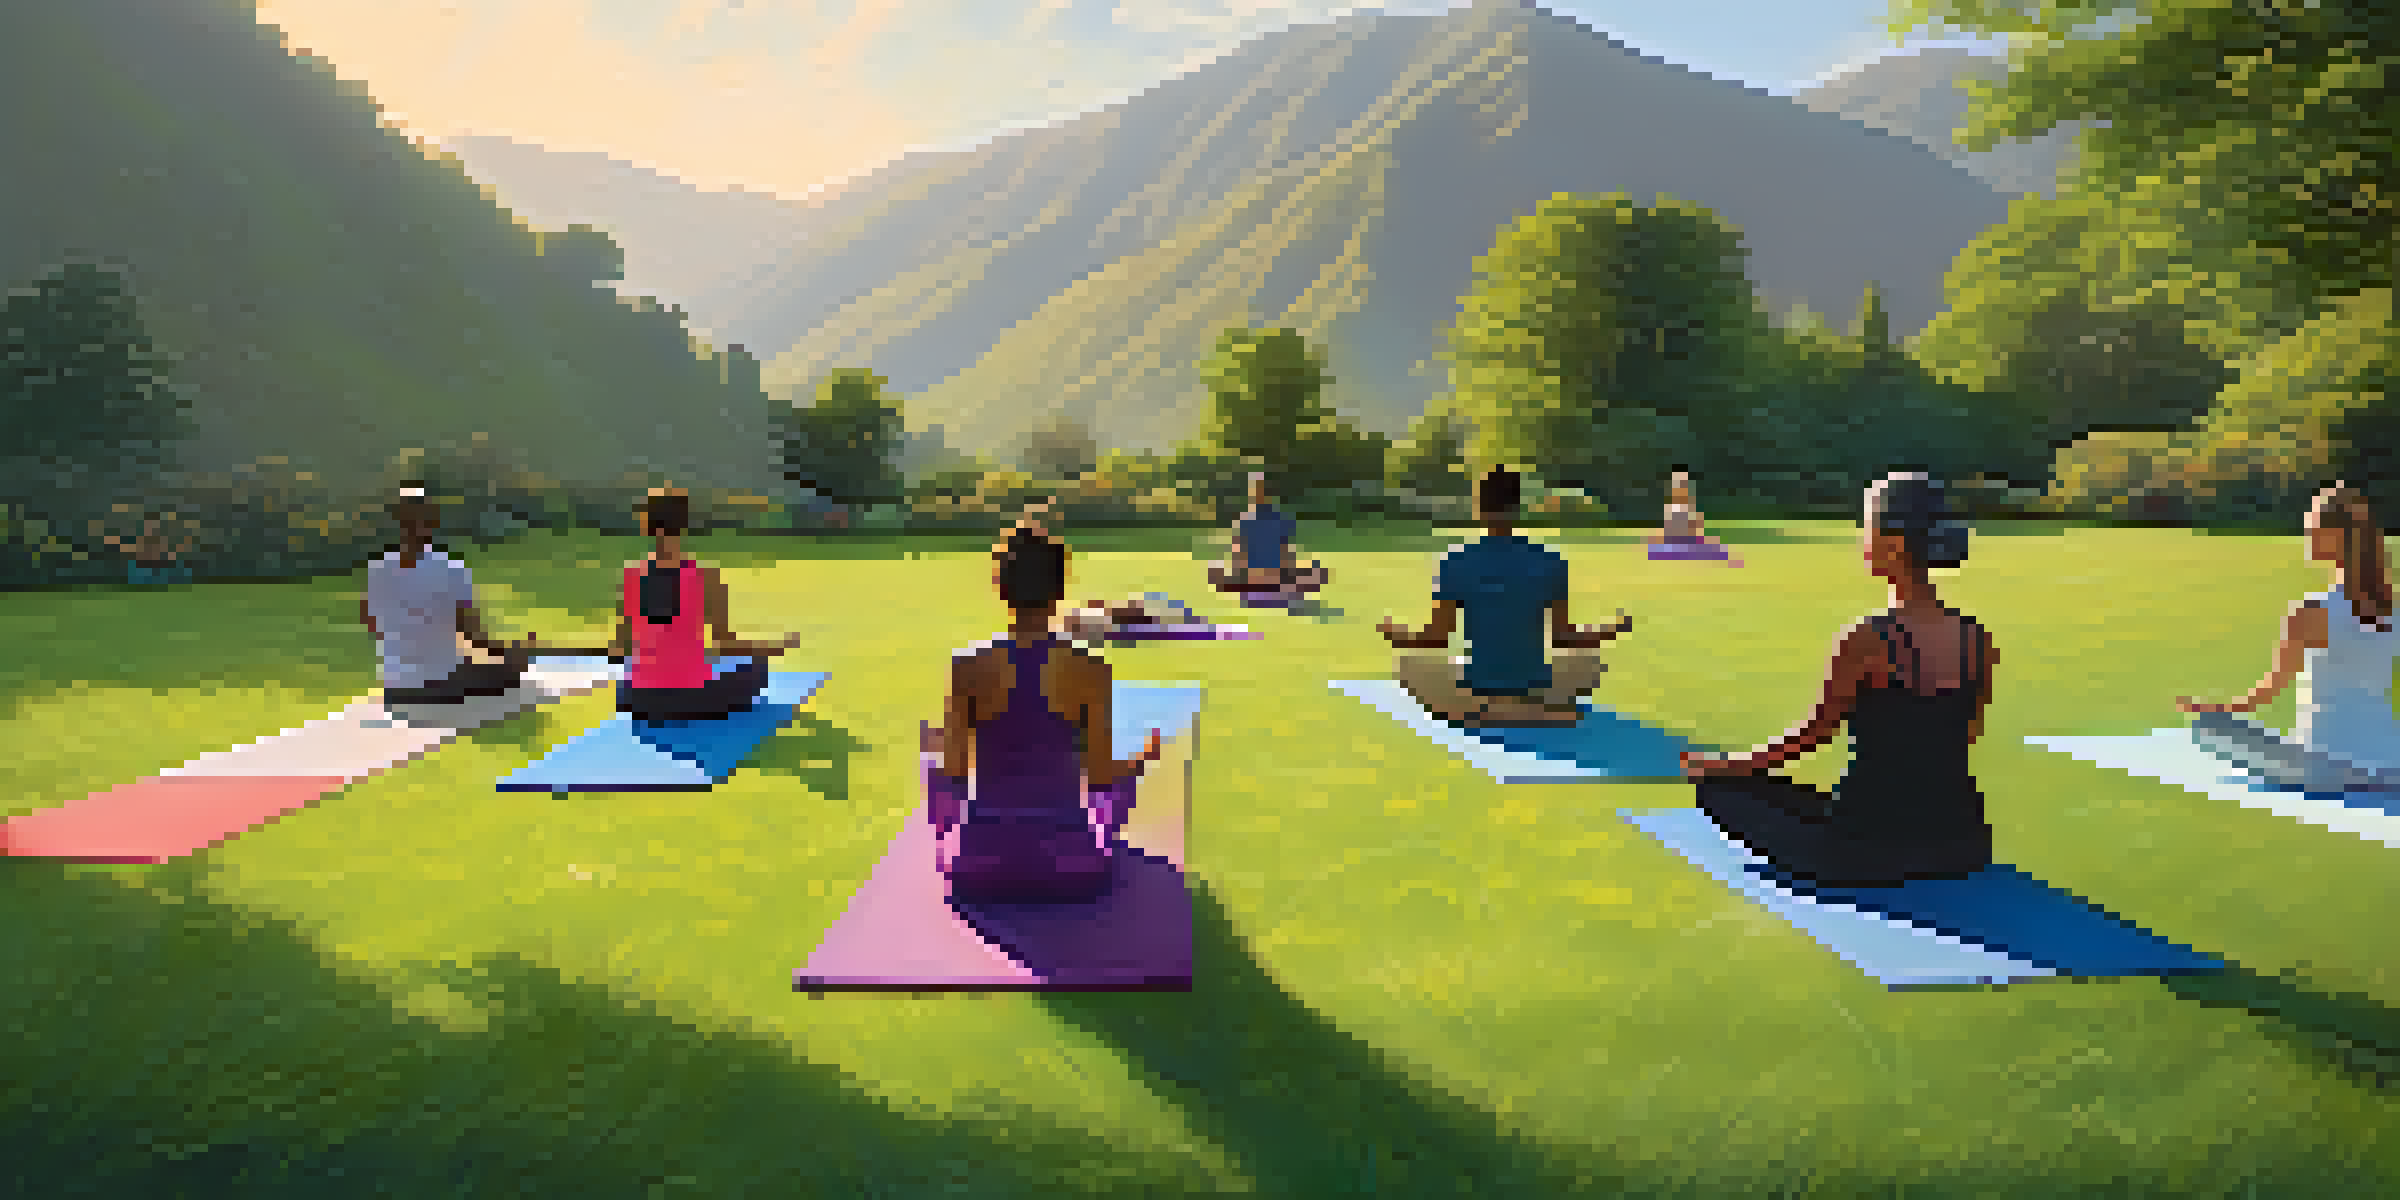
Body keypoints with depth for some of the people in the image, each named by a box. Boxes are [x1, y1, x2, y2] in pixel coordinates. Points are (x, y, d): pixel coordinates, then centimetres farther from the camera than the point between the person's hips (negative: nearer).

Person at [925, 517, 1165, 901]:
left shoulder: (968, 667, -8)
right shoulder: (1089, 668, -10)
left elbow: (953, 769, -4)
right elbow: (1101, 776, -8)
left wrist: (934, 744, 20)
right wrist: (1147, 753, 14)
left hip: (981, 871, 1)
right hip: (1071, 871, 0)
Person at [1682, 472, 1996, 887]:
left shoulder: (1868, 640, -18)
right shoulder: (1979, 640, -2)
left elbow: (1807, 739, -10)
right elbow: (1967, 735, 13)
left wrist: (1719, 766, 5)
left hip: (1871, 851, -6)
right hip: (1960, 848, 6)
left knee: (1719, 786, 11)